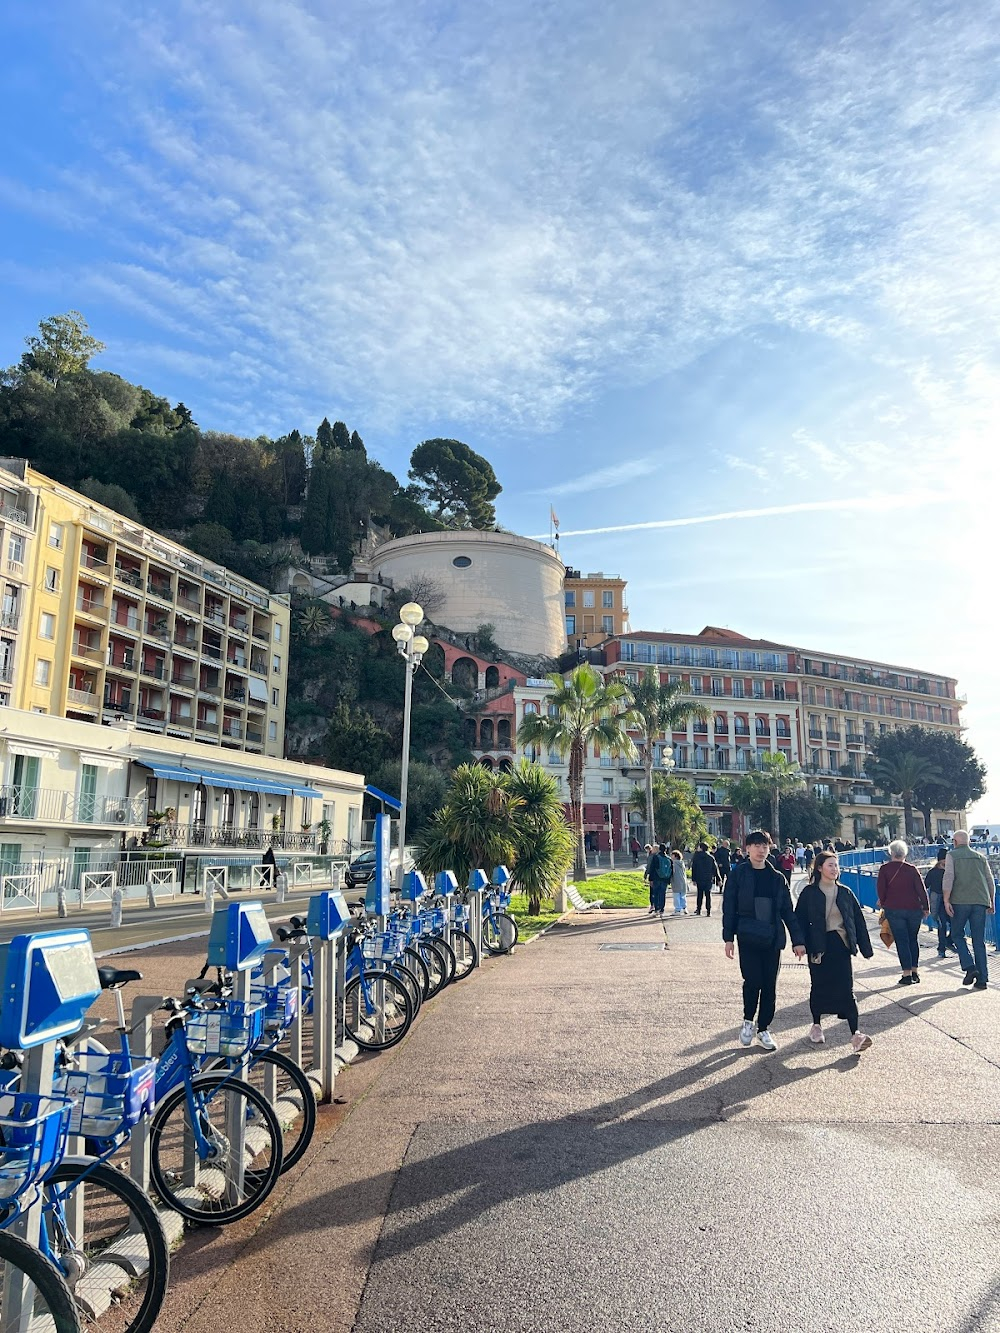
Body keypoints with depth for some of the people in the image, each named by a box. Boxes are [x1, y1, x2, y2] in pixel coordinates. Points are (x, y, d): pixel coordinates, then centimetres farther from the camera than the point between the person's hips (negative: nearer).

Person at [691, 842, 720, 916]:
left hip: (699, 879, -1)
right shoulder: (711, 857, 2)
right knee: (708, 894, 3)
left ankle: (698, 910, 9)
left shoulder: (696, 857, -2)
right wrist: (718, 879, 9)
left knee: (700, 894, 9)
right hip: (709, 879, 1)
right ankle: (708, 911, -2)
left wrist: (694, 879, 2)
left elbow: (693, 869, -2)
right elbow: (715, 869, 4)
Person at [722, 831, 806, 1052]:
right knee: (753, 981, -10)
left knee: (769, 986, 5)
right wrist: (728, 937, -4)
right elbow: (729, 907, 0)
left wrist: (797, 940, 5)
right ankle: (748, 1021, 15)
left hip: (772, 939, 3)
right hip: (748, 938, -3)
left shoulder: (777, 878, 9)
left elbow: (788, 910, 11)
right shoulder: (738, 874, 0)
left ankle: (763, 1029, 20)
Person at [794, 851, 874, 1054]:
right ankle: (816, 1026, 28)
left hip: (841, 945, 1)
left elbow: (858, 920, 8)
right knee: (819, 987, 9)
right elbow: (800, 919, -4)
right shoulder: (809, 893, -2)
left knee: (846, 990, -6)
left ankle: (855, 1035, -8)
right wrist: (802, 945, -12)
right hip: (819, 946, -1)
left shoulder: (845, 893, 6)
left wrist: (866, 947, 5)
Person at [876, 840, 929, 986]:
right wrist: (926, 907, 7)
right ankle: (914, 971, 16)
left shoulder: (884, 869, -3)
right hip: (914, 908, 2)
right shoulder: (912, 869, 0)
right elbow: (921, 889, -1)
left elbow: (880, 888, -4)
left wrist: (883, 903, 12)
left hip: (894, 909, -2)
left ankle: (907, 974, -2)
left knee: (901, 941, 1)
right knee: (913, 939, 15)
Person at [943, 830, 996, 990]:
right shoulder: (980, 857, 17)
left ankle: (969, 967, -5)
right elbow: (990, 881, 15)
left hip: (960, 901, -3)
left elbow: (948, 878, -8)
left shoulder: (952, 855, 4)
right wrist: (991, 903, 22)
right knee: (979, 940, 7)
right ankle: (982, 979, 5)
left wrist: (946, 900, -8)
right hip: (980, 901, 4)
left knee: (957, 935, 12)